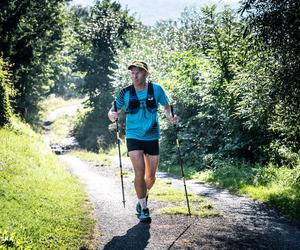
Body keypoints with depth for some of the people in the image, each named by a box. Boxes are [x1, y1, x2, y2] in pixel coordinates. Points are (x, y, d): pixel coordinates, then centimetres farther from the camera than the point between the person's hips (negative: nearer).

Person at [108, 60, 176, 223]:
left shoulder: (156, 89, -3)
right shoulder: (126, 93, -5)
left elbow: (166, 105, 9)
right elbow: (114, 110, -1)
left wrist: (170, 116, -11)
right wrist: (112, 115, -24)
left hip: (152, 138, 2)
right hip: (134, 137, -2)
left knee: (151, 176, 10)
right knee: (139, 173, -13)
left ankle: (143, 197, 40)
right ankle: (144, 209, 1)